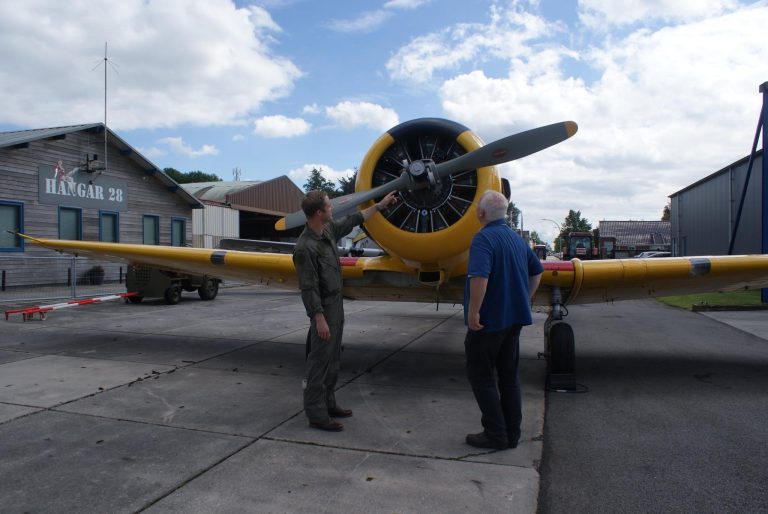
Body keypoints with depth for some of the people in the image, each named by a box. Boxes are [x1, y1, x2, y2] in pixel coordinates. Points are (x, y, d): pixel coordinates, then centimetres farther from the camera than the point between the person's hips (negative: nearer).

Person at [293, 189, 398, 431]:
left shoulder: (329, 229, 3)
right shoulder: (305, 247, -23)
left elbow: (352, 221, 20)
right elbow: (308, 287, -23)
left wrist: (379, 205, 27)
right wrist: (319, 319, -23)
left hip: (336, 305, 9)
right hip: (323, 309, -9)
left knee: (333, 359, 17)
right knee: (320, 361, -2)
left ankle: (327, 403, 29)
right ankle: (316, 414, 7)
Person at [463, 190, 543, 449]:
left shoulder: (484, 238, -17)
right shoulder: (516, 237, 10)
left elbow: (479, 276, -31)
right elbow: (537, 271, 20)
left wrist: (473, 311, -24)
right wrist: (524, 300, 23)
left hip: (489, 320, -8)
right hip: (515, 318, 8)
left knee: (480, 376, 5)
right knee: (509, 376, 15)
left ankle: (495, 434, 9)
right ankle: (512, 433, 22)